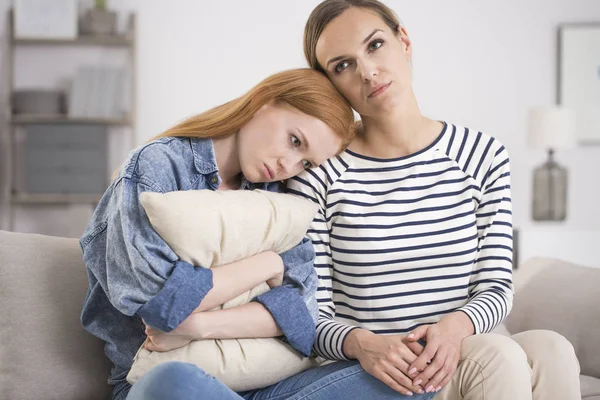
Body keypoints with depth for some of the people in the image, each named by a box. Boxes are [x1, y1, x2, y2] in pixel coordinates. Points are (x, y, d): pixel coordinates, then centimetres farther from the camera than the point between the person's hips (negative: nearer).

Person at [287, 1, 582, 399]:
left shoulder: (483, 156, 6)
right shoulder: (317, 174, -5)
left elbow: (496, 287, 2)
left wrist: (455, 325, -21)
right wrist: (362, 343, -28)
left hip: (458, 354, 4)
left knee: (550, 349, -27)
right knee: (499, 354, -31)